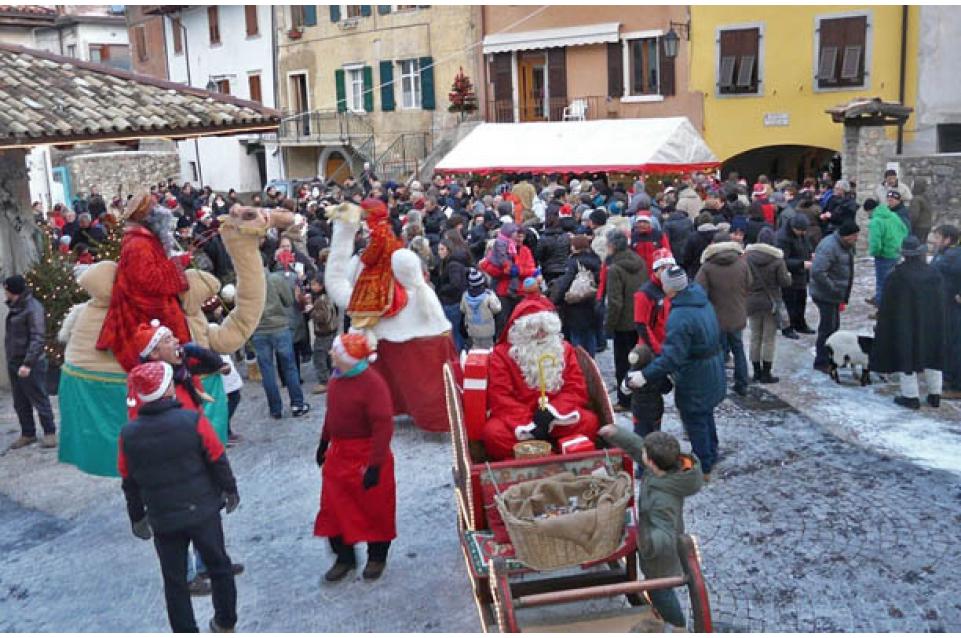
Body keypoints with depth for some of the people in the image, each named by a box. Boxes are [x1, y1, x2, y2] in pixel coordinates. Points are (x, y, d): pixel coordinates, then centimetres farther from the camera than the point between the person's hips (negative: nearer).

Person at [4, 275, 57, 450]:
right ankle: (28, 434, 23)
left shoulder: (33, 308, -16)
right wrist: (11, 360, 8)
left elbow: (37, 338, -21)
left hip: (30, 364, -8)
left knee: (39, 400, 1)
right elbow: (13, 335, 15)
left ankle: (50, 432, 11)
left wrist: (28, 363, -27)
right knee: (20, 403, 13)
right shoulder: (15, 307, 10)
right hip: (13, 362, 8)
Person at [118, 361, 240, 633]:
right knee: (219, 566, 19)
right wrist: (230, 490, 10)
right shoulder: (193, 420, -16)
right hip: (203, 511, -1)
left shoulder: (128, 434, -8)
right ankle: (225, 623, 32)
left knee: (174, 580, 14)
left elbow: (129, 482, 3)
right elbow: (218, 460, -7)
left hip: (162, 519, 1)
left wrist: (137, 517, 17)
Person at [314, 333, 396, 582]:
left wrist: (375, 465, -25)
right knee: (334, 507, 11)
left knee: (374, 508, 11)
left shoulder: (372, 383, -25)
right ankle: (344, 557, 28)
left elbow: (383, 426, -25)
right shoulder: (337, 377, 0)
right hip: (338, 453, 7)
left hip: (366, 456, -7)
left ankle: (377, 557, 32)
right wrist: (324, 442, 21)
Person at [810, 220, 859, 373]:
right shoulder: (829, 247, -24)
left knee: (834, 326, 19)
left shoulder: (846, 246, 9)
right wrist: (834, 290, -25)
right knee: (828, 328, -3)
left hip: (836, 294, 10)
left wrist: (844, 297, 16)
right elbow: (817, 272, -32)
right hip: (825, 295, -10)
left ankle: (830, 358, 33)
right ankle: (821, 362, 8)